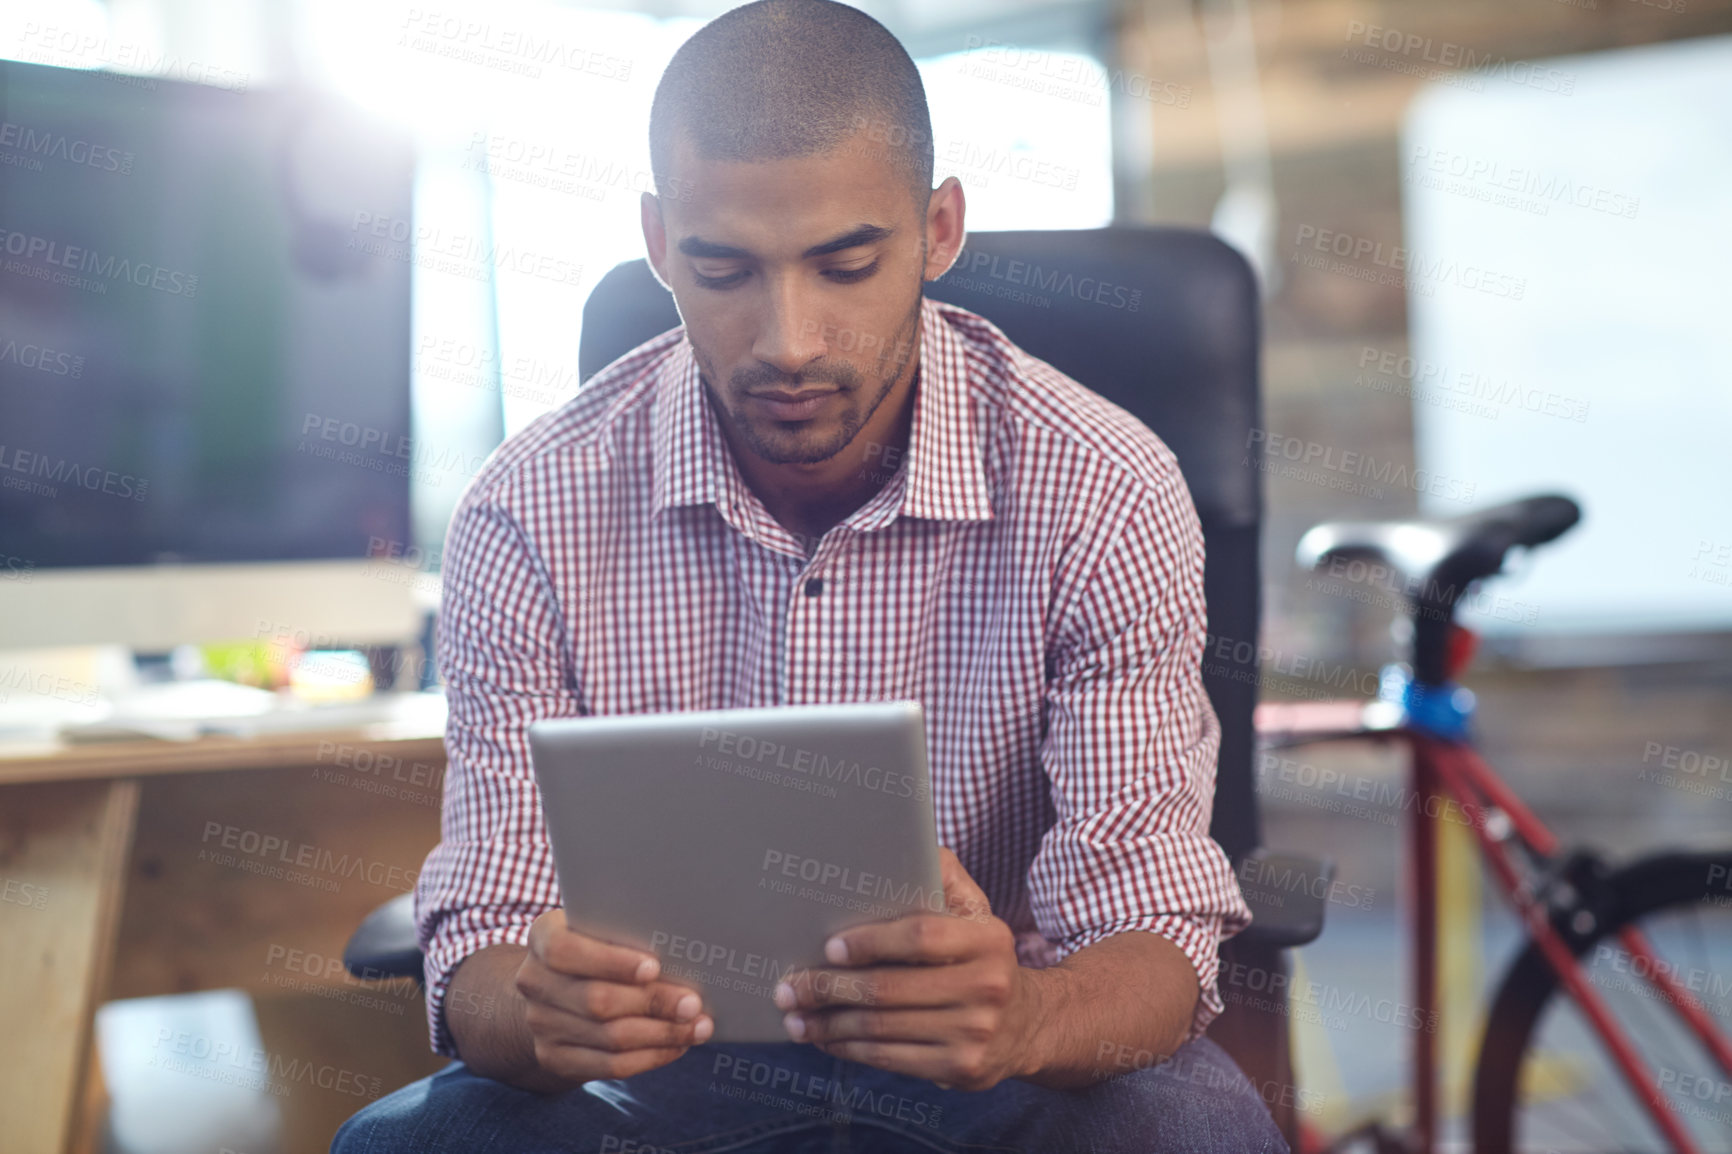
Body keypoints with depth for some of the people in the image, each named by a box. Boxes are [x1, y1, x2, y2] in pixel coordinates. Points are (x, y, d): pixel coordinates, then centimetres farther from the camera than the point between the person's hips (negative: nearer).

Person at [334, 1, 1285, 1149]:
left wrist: (1027, 1018, -42)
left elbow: (1155, 942, -17)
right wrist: (535, 1008, -37)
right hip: (669, 1053, 1)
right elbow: (480, 957, -11)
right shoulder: (532, 516, -11)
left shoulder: (1102, 495, -14)